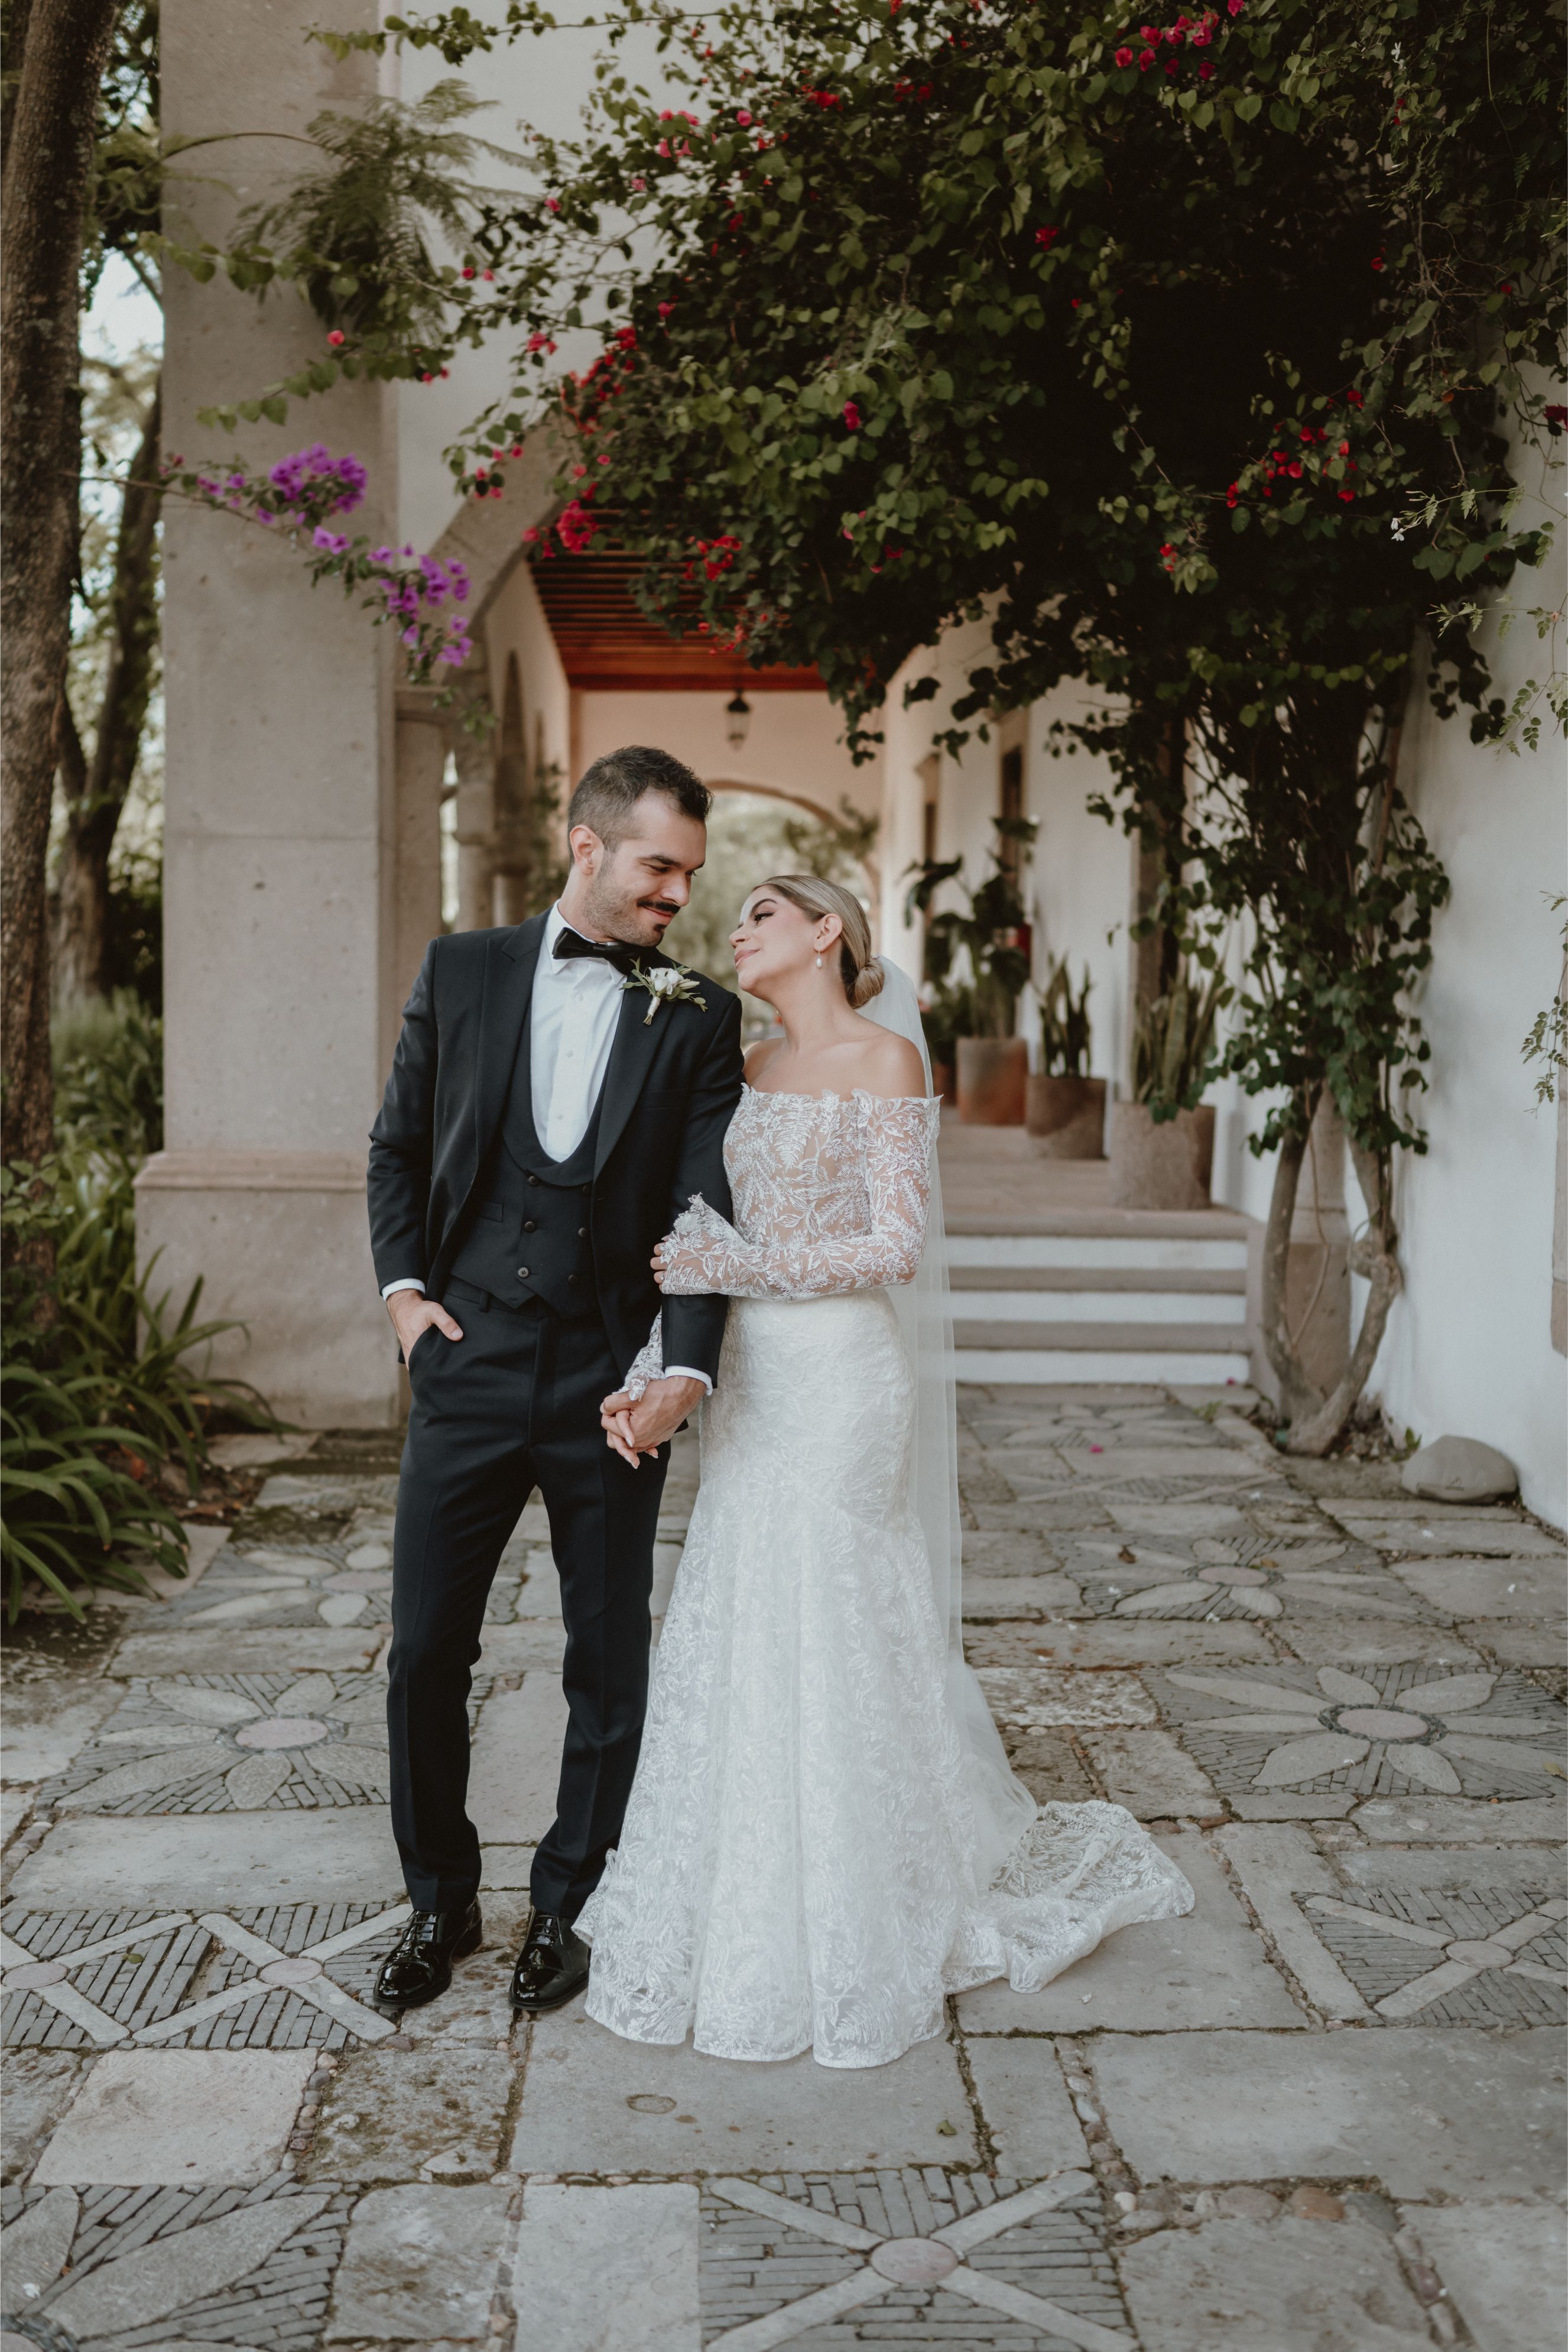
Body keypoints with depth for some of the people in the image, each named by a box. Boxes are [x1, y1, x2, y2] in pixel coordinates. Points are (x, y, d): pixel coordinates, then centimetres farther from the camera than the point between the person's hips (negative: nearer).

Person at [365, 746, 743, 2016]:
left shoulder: (701, 1018, 0)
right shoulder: (462, 972, 5)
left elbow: (708, 1208, -8)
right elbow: (398, 1145, 13)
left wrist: (689, 1367, -21)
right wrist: (403, 1285, 0)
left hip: (610, 1384, -1)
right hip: (467, 1371, 1)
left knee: (609, 1663, 9)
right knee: (426, 1650, 7)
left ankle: (571, 1904, 30)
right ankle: (441, 1901, 28)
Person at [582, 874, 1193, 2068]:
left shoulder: (885, 1057, -6)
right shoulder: (750, 1071, 13)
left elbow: (898, 1249, -13)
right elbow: (699, 1237, 10)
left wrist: (741, 1267, -16)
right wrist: (650, 1371, -2)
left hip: (841, 1382, -6)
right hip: (753, 1383, 7)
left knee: (831, 1648, 0)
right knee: (739, 1646, 11)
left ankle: (848, 1947, 16)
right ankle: (741, 1926, 27)